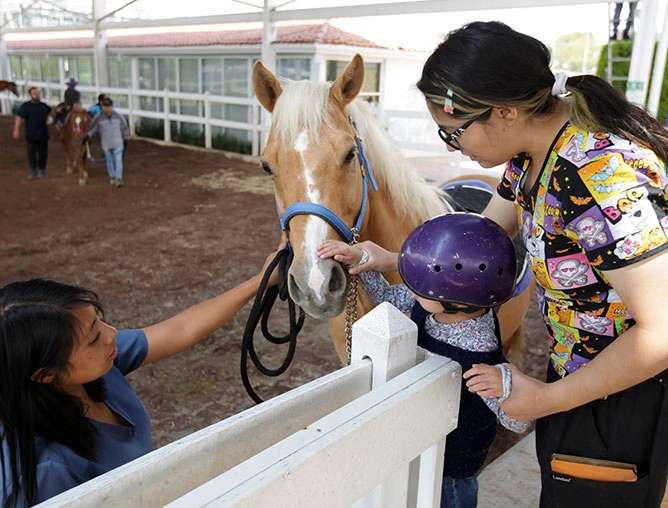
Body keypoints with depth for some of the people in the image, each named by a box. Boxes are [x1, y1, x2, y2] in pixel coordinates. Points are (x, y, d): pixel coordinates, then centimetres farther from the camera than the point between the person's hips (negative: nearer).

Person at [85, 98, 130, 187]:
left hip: (118, 143, -1)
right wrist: (87, 136, -17)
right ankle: (112, 176, 32)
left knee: (118, 160, -6)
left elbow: (124, 127, 3)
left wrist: (126, 140, 7)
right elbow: (92, 128, -2)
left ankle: (119, 179, -5)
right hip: (106, 144, 1)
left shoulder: (118, 116, -7)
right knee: (109, 161, 14)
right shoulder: (98, 118, -8)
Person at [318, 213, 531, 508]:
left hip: (449, 468, -7)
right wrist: (359, 260, -14)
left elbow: (519, 423, -25)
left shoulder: (480, 356, -37)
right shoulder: (432, 303, -18)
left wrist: (506, 386, -46)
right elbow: (386, 296, 0)